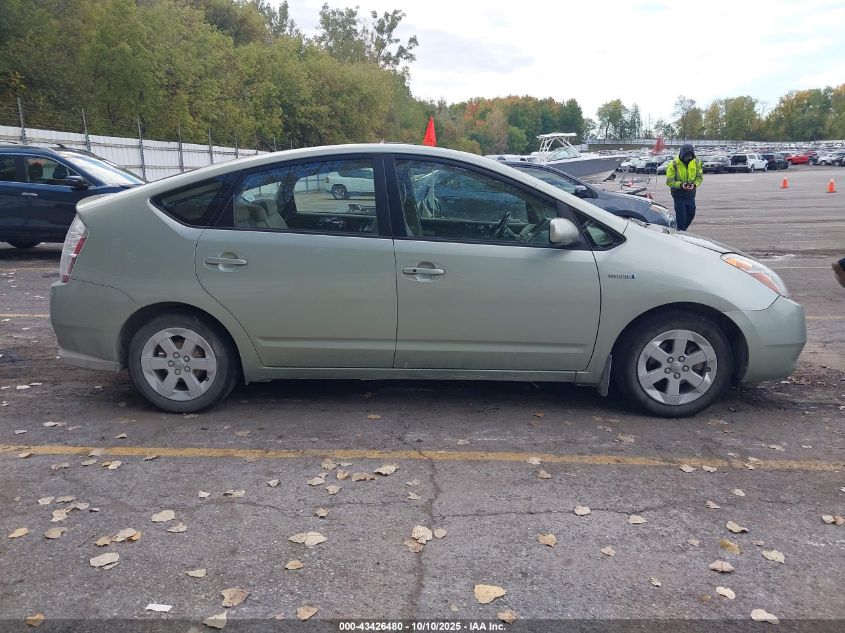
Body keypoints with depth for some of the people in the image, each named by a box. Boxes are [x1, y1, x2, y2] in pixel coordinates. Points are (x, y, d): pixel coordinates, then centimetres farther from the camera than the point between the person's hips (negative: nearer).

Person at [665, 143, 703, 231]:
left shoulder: (696, 162, -4)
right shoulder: (674, 165, -17)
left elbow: (700, 177, 3)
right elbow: (670, 182, -15)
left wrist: (694, 184, -18)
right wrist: (680, 185, -32)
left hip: (691, 194, 5)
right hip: (679, 194, -5)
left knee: (691, 213, 14)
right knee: (681, 215, -5)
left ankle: (682, 230, 33)